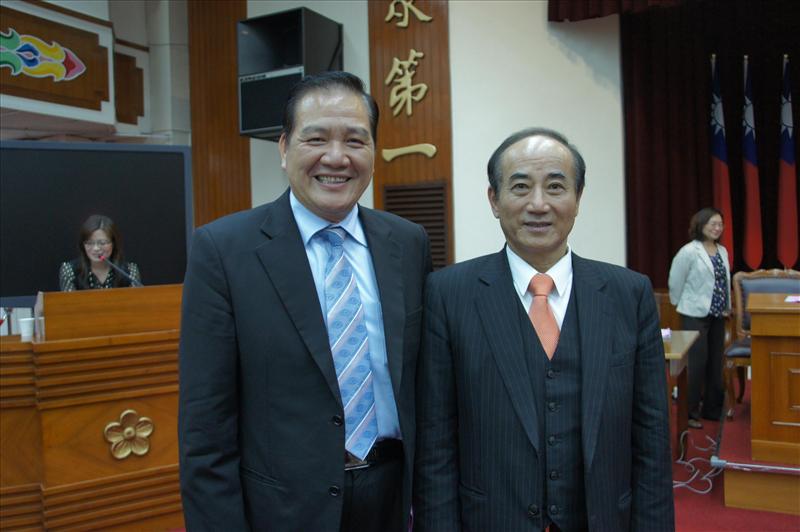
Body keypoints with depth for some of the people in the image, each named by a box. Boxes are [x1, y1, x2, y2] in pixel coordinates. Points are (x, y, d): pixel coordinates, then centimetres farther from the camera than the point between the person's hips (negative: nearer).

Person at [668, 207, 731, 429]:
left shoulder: (722, 251, 10)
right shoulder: (689, 252, -12)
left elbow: (725, 282, 16)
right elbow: (675, 282, -8)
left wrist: (726, 307, 12)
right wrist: (681, 304, 0)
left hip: (717, 315, 7)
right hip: (696, 315, -7)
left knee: (715, 363, 12)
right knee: (697, 364, -4)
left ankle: (713, 408, 25)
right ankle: (690, 412, 6)